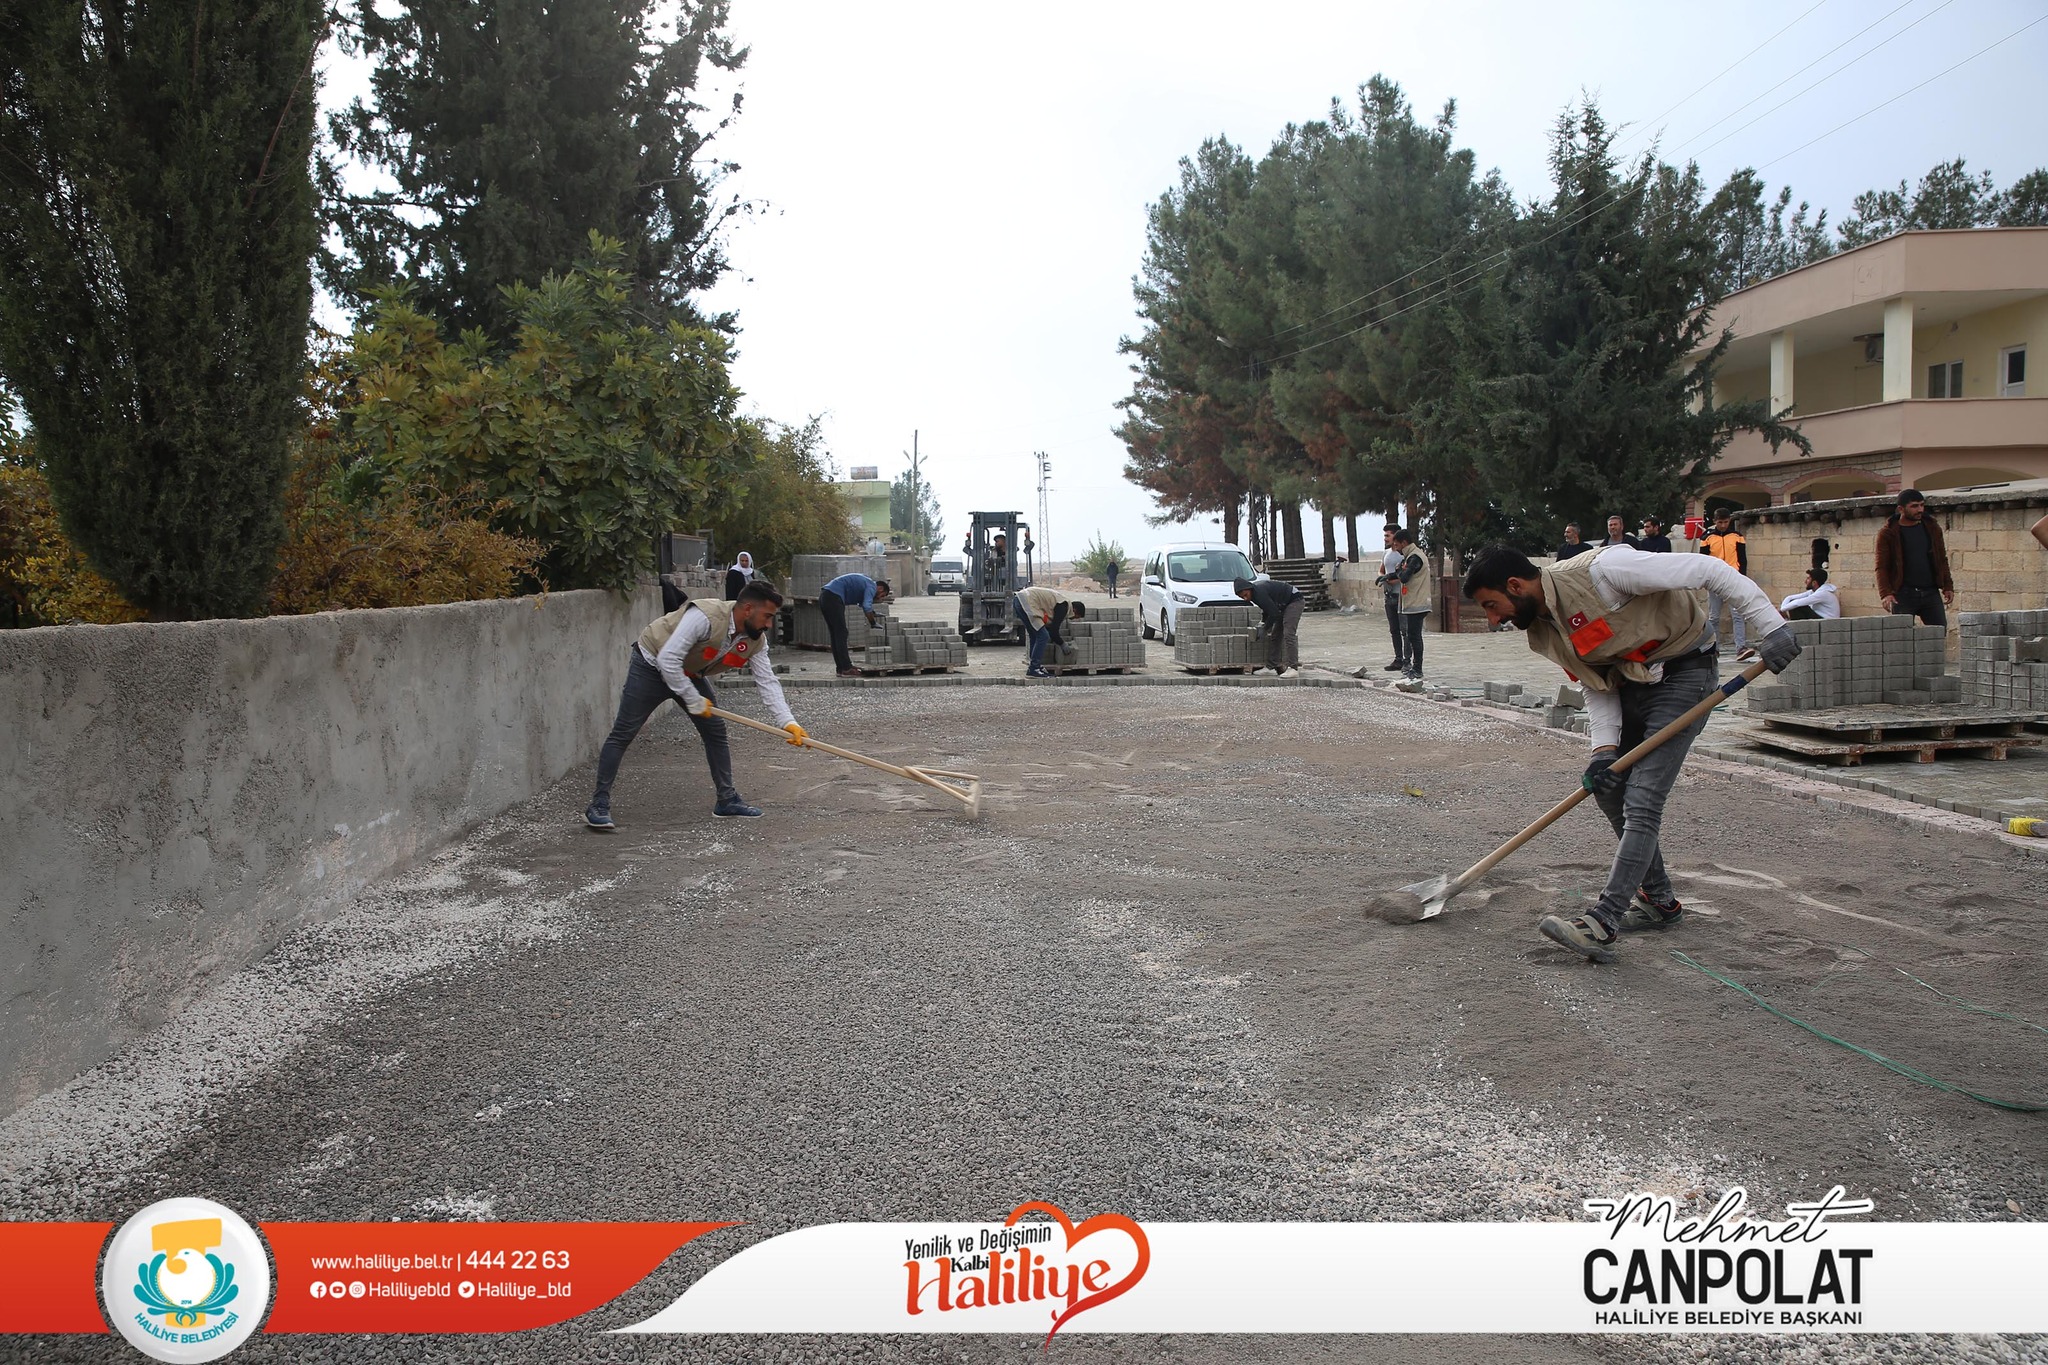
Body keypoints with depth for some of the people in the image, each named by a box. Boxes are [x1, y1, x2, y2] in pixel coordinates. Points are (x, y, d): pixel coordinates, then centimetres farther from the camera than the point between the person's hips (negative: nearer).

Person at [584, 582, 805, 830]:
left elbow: (767, 682, -11)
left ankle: (727, 800, 13)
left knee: (716, 732, 3)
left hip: (691, 674, 7)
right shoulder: (705, 617, -36)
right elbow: (667, 659, -34)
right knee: (622, 734, -7)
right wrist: (693, 700, -26)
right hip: (652, 666, -7)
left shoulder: (756, 641, -14)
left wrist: (788, 722, -23)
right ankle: (599, 805, -3)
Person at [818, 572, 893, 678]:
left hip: (824, 596, 10)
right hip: (833, 597, -10)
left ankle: (841, 667, 15)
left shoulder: (865, 582, 24)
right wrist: (873, 623, -9)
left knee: (836, 635, 12)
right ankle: (846, 669, -8)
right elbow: (866, 607, -19)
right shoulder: (872, 587, -5)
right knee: (841, 634, -7)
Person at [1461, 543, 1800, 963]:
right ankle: (1658, 900, 26)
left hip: (1684, 670, -9)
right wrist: (1605, 747, -13)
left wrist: (1770, 626, -25)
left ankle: (1603, 923, -19)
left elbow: (1709, 570, -24)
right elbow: (1596, 684, 2)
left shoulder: (1600, 568, -27)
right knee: (1609, 787, 9)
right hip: (1630, 678, 9)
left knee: (1641, 800, -15)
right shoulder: (1541, 630, -2)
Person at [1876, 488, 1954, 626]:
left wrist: (1948, 587, 9)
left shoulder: (1931, 528, 11)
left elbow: (1942, 560, 17)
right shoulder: (1888, 533, -2)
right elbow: (1882, 567, -6)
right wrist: (1885, 593, -18)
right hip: (1903, 594, -4)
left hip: (1931, 593, 4)